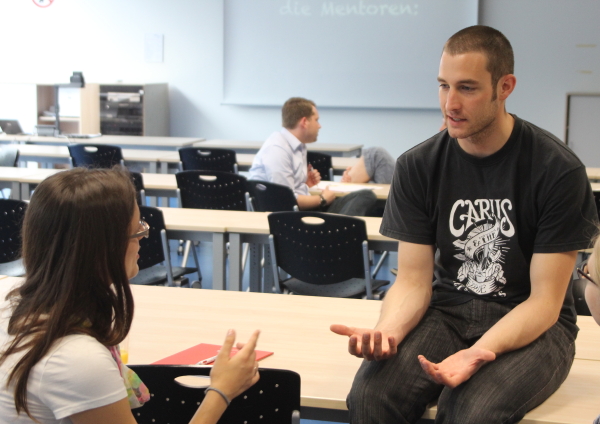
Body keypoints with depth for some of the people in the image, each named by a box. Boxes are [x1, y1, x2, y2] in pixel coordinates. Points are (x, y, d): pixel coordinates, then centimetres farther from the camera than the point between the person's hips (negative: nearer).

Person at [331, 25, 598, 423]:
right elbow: (414, 281, -1)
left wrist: (479, 353, -30)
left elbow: (545, 300, -11)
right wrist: (386, 331, -24)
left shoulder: (559, 170, -12)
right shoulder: (418, 166, -1)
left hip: (530, 324, -2)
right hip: (448, 311, 2)